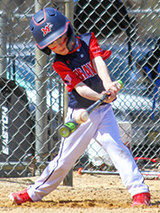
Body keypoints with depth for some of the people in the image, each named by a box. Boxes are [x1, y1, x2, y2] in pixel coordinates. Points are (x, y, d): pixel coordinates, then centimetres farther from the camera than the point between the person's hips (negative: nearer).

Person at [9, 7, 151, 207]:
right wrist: (101, 97, -41)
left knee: (117, 148, -17)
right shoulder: (60, 64, -10)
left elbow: (99, 63, -20)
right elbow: (80, 88, -21)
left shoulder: (88, 40, -4)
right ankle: (35, 192, 24)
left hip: (103, 110, 1)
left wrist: (107, 84, -41)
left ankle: (140, 191, -17)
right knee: (64, 159, 6)